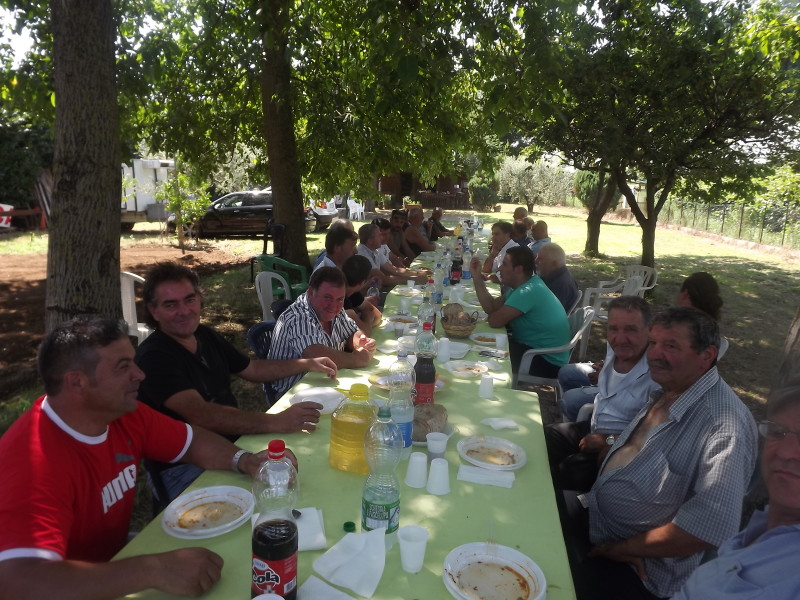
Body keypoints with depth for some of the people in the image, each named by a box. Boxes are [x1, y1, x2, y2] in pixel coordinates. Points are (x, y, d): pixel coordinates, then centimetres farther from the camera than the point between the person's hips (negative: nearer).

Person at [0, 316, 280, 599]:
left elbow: (193, 441, 4)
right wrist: (155, 569, -43)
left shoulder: (123, 412, -9)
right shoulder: (34, 461, -30)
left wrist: (243, 460, -15)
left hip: (117, 557, 7)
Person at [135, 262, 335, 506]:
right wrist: (275, 422, -38)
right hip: (184, 468, -8)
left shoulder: (206, 336, 8)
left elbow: (252, 369, 21)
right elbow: (200, 415, -31)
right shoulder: (153, 357, -18)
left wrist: (306, 364, 13)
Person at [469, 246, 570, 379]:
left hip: (547, 361, -9)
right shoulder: (526, 284, 6)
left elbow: (494, 321, -26)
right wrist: (477, 277, 0)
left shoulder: (528, 291, -27)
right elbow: (491, 307, 5)